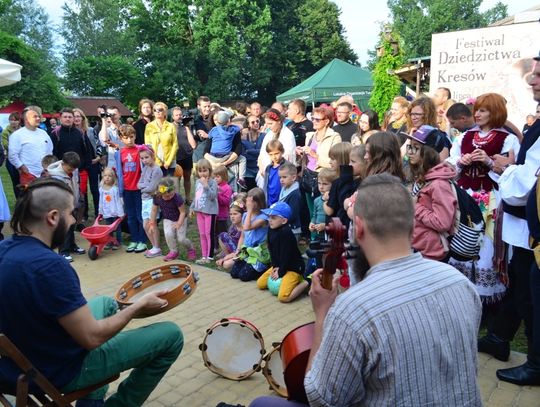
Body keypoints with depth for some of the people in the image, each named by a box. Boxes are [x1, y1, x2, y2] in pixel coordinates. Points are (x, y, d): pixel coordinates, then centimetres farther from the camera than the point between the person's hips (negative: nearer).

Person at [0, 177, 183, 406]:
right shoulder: (48, 265, -32)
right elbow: (92, 338, -27)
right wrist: (139, 306, -14)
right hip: (60, 371, -9)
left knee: (107, 304, 30)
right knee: (171, 336, -3)